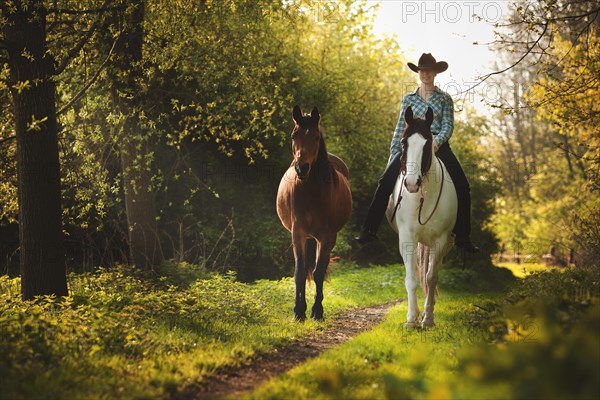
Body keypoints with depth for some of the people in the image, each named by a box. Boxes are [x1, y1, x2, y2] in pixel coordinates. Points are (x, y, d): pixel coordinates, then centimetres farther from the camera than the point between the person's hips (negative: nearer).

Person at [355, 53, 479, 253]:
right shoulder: (409, 99, 16)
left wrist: (437, 141, -20)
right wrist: (394, 153, 4)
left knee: (462, 186, -16)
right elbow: (400, 129, 15)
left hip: (438, 146, 0)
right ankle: (369, 230, -20)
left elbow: (448, 127, 0)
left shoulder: (445, 99, 11)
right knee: (386, 180, -21)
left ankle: (462, 236, -7)